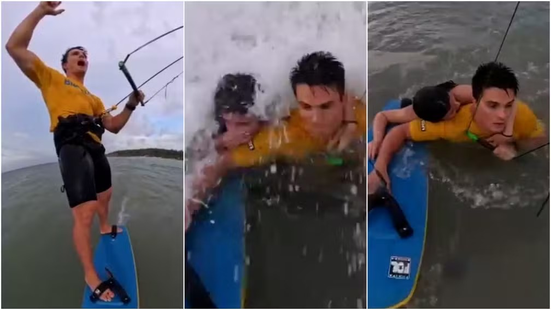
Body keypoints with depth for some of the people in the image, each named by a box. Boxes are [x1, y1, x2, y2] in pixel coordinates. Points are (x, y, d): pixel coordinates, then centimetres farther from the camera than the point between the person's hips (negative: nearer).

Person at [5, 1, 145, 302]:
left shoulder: (93, 98, 29)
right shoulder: (51, 78, 12)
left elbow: (113, 126, 24)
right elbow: (15, 47, 1)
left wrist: (131, 105, 9)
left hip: (95, 147, 8)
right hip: (72, 145, -8)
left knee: (105, 194, 30)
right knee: (84, 214, -16)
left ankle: (105, 227, 61)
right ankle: (90, 275, -7)